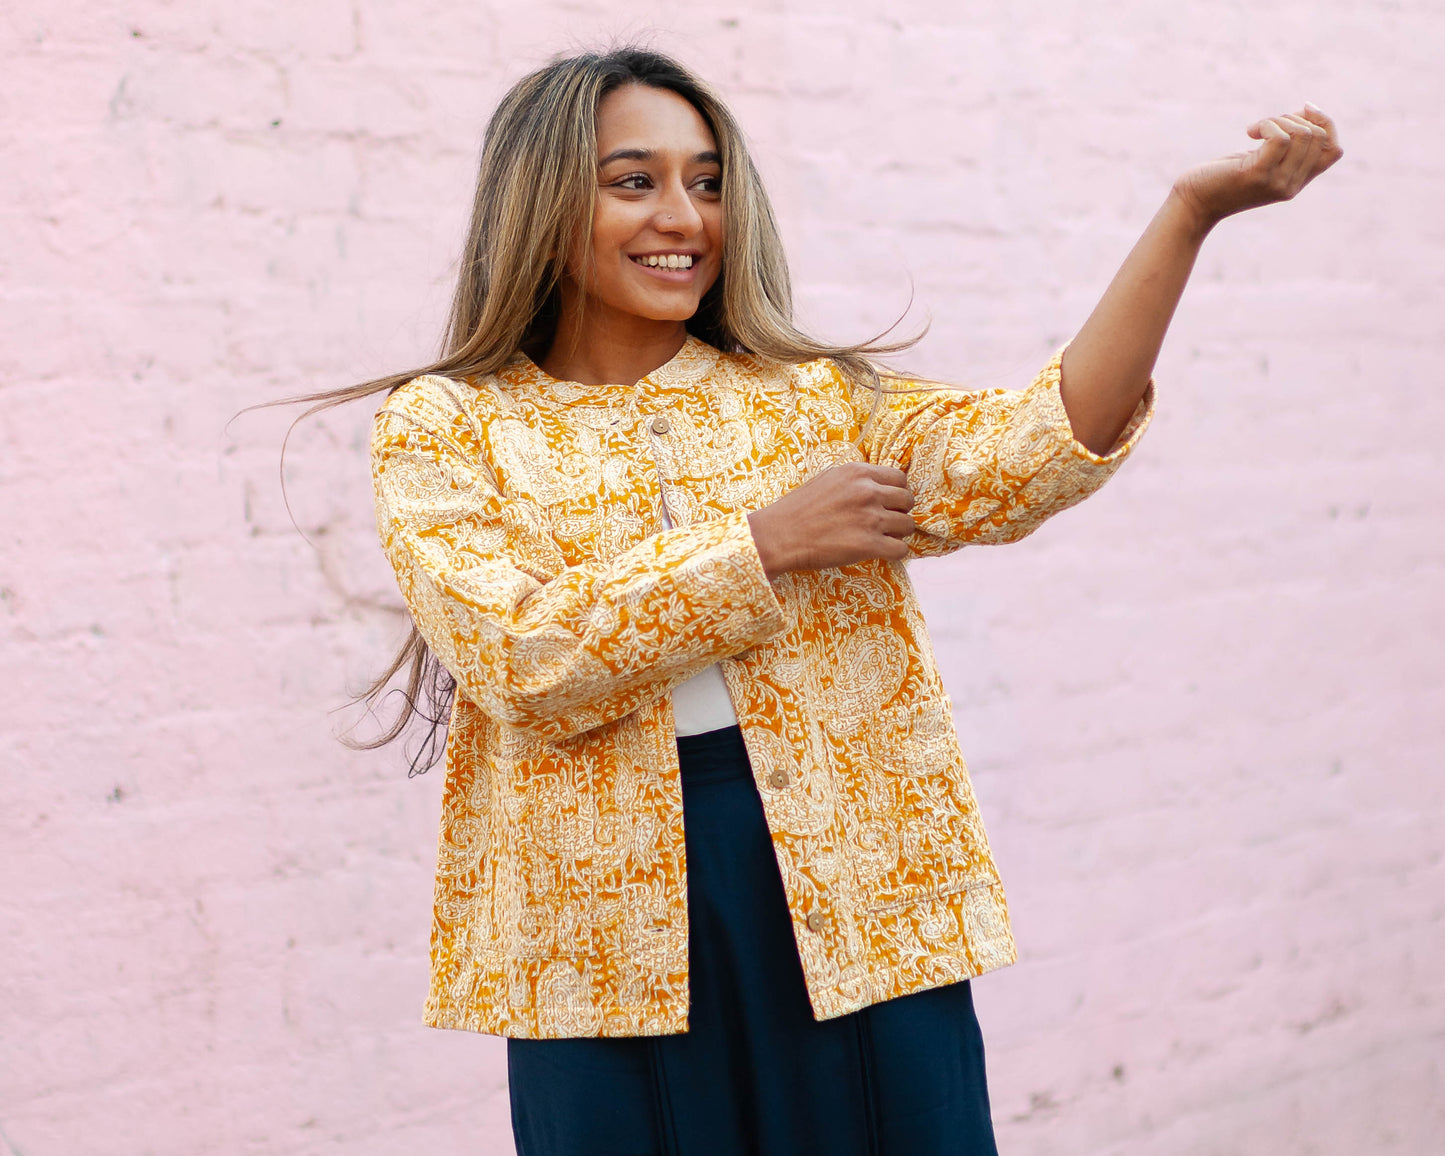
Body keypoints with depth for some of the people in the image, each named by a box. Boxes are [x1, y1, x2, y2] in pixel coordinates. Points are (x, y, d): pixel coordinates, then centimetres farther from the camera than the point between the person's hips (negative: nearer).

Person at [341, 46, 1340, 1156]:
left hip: (863, 907, 2)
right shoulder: (445, 429, 3)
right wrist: (764, 545, -12)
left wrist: (1189, 214, -16)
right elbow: (523, 660, -12)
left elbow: (1024, 453, -8)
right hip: (607, 931, -2)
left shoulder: (815, 397, 10)